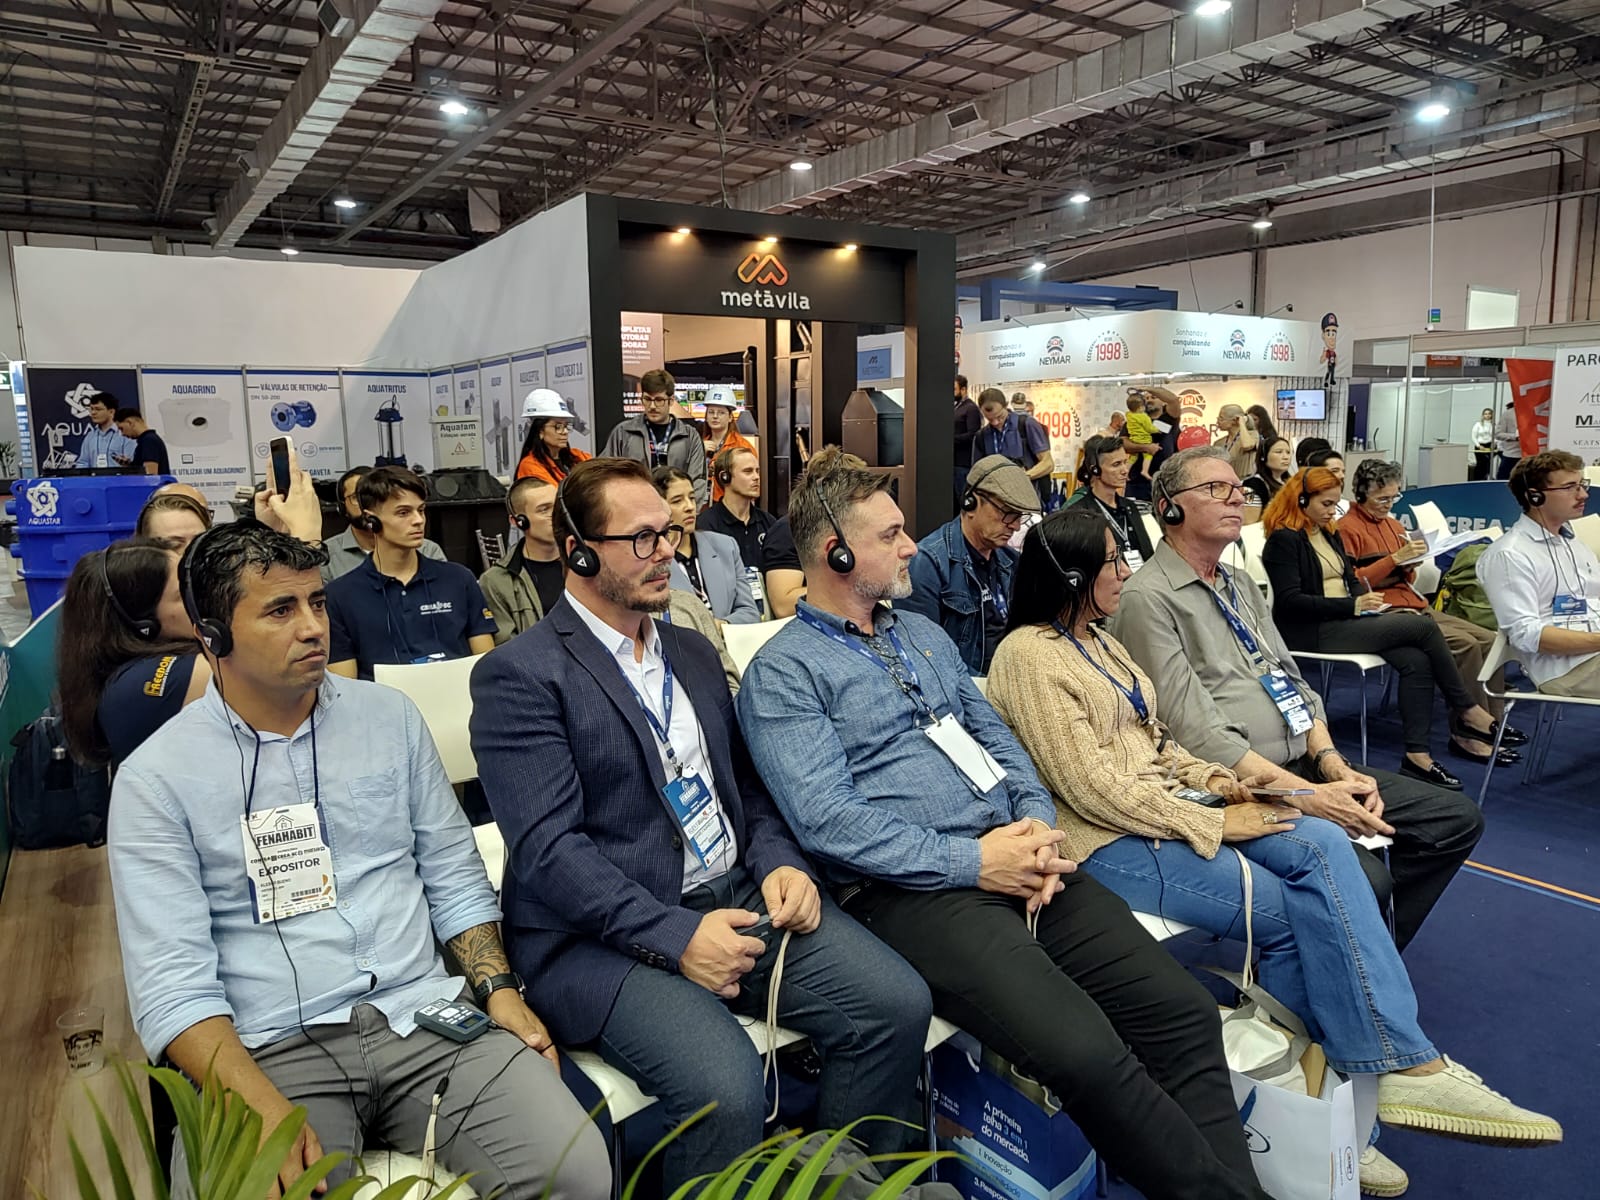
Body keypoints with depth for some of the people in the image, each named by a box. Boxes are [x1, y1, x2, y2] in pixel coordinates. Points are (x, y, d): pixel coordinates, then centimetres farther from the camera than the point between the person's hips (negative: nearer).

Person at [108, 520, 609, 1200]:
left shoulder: (391, 716, 8)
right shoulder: (155, 778, -2)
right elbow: (171, 983, -7)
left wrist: (499, 988, -2)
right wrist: (266, 1111, -21)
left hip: (427, 1016, 2)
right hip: (271, 1049, -1)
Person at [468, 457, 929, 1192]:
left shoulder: (692, 651, 15)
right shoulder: (520, 676, -8)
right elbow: (546, 848, -15)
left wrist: (781, 862, -1)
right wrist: (677, 935, -21)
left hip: (742, 900, 7)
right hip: (608, 934, -6)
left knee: (896, 1005, -10)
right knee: (724, 1088, -29)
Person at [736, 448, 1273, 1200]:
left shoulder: (924, 635, 20)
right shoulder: (782, 673, -5)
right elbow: (829, 821, -14)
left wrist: (1038, 823, -1)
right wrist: (973, 862, -15)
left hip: (1014, 861, 7)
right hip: (912, 890, -7)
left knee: (1184, 1011, -7)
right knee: (1084, 1051, -24)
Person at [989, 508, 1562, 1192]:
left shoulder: (1095, 642, 16)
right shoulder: (1030, 657, -15)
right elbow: (1093, 788, -20)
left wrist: (1212, 779, 0)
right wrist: (1213, 822, -15)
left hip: (1164, 805, 8)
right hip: (1106, 842, -8)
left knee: (1322, 845, -13)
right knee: (1288, 910, -15)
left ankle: (1403, 1064, -12)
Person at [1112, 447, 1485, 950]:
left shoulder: (1243, 588, 19)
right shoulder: (1148, 598, -12)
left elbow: (1294, 684, 16)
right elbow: (1197, 733, -18)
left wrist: (1333, 766, -2)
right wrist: (1306, 795, -19)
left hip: (1308, 766, 9)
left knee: (1457, 819, 4)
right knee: (1362, 877, -28)